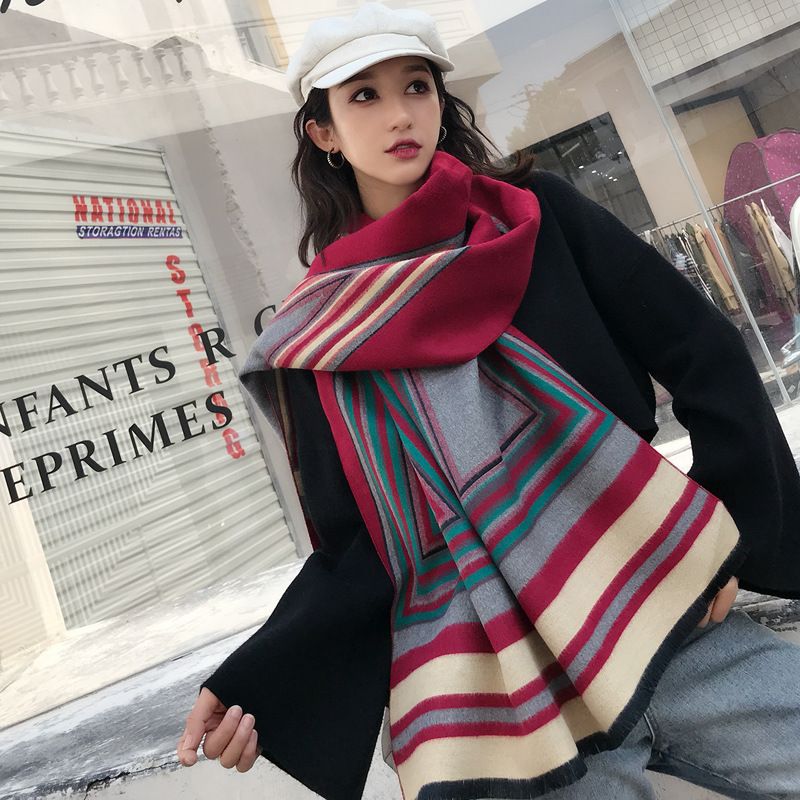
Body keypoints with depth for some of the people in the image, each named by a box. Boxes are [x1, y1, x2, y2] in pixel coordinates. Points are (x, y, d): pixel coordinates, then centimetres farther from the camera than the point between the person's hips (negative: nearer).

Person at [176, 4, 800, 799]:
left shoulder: (535, 215, 5)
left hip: (671, 618, 1)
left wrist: (735, 539, -6)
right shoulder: (315, 341, 4)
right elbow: (354, 550, 3)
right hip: (489, 687, 0)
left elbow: (703, 353, 2)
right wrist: (257, 686, -10)